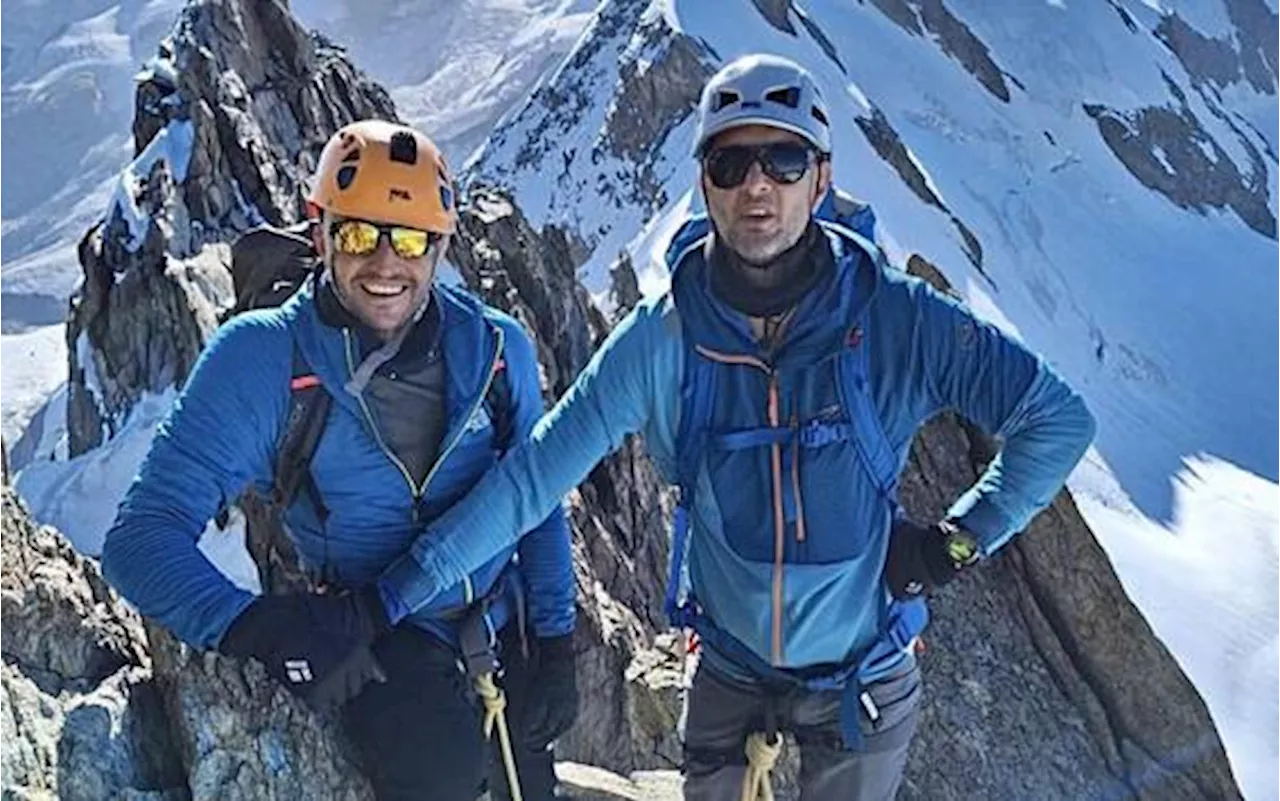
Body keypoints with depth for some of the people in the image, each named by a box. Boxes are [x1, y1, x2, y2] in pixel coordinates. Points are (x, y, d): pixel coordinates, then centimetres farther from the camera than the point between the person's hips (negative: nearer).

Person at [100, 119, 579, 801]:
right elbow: (143, 538, -17)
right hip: (375, 642, -4)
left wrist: (555, 643, 2)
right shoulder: (260, 358, -15)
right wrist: (262, 627, -33)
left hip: (505, 626, 4)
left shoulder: (494, 347, -4)